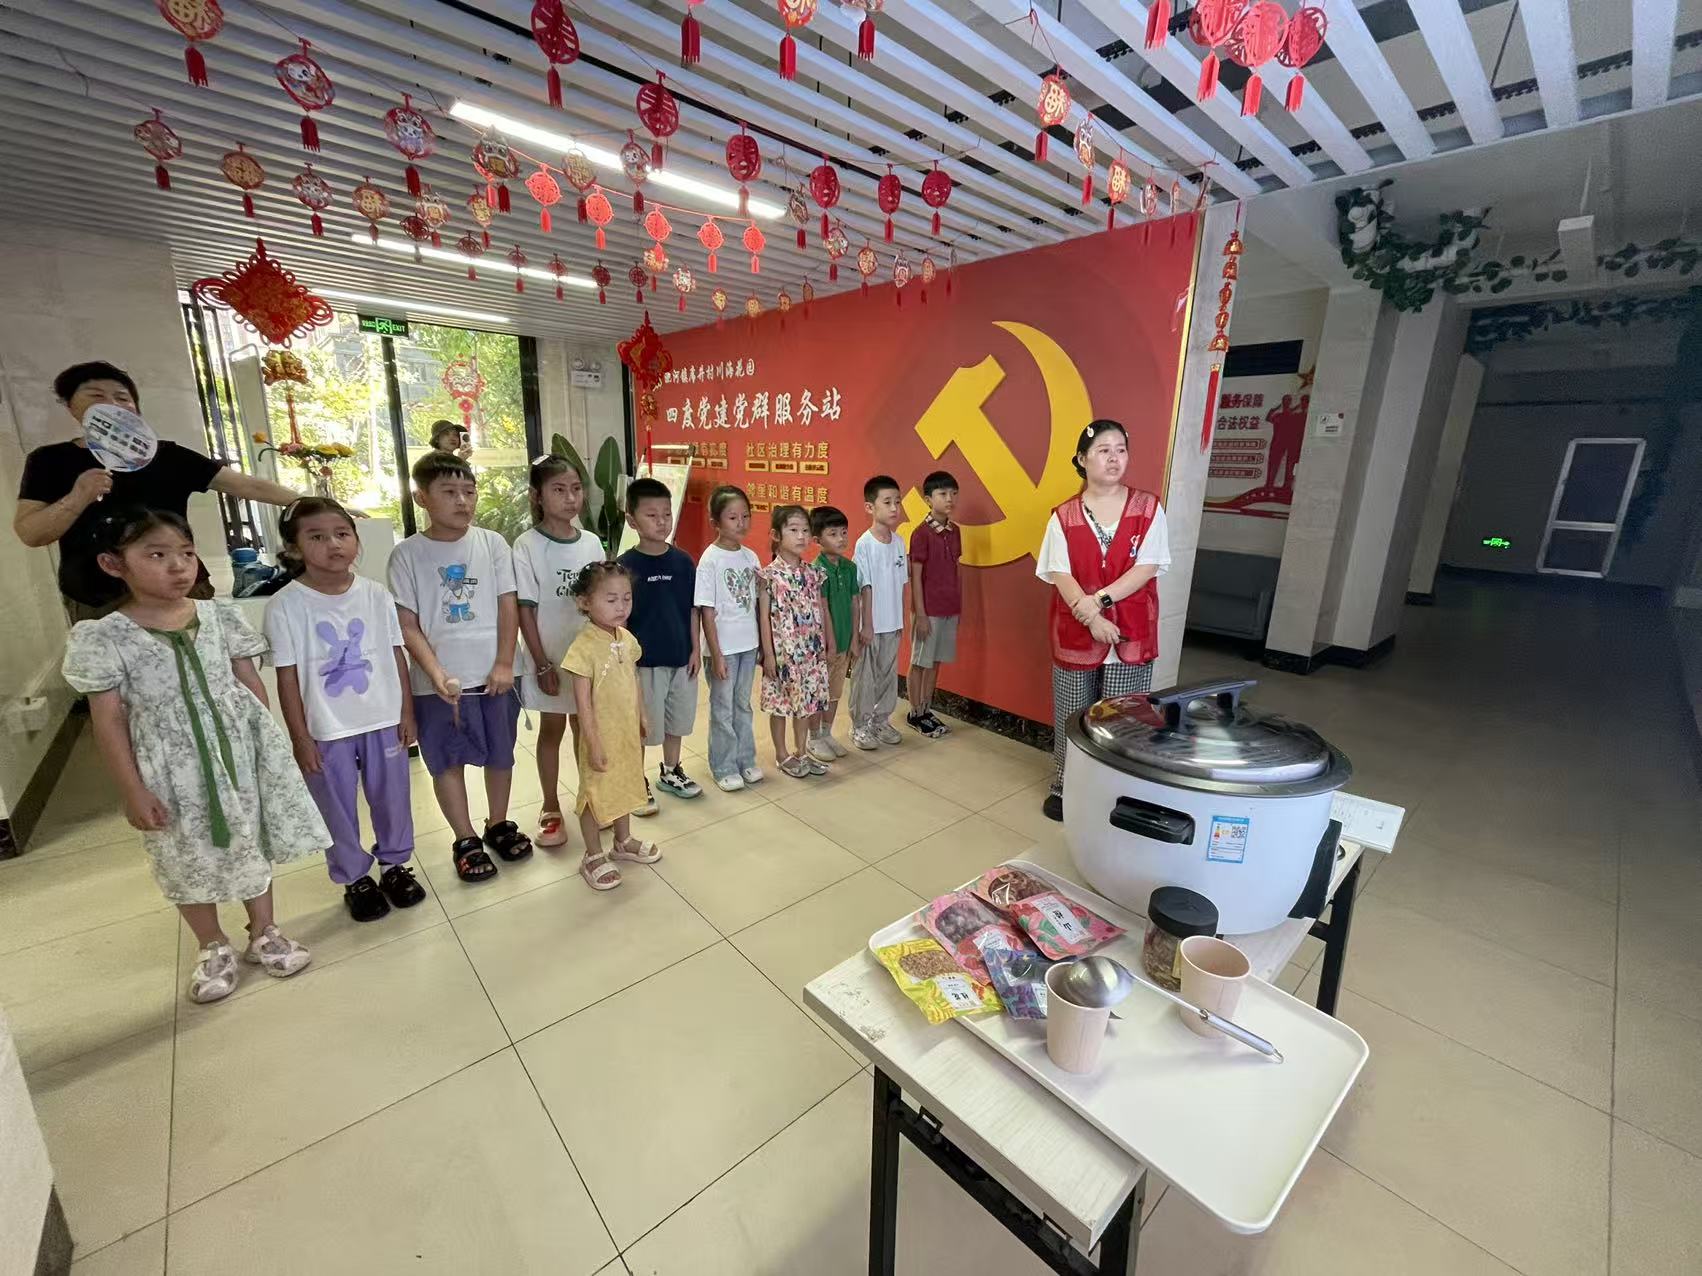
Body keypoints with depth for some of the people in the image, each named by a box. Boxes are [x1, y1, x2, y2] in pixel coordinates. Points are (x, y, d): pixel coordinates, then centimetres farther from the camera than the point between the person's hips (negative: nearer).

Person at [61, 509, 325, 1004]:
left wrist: (268, 742, 5)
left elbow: (250, 682, 4)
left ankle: (264, 932, 34)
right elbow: (109, 721, -8)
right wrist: (132, 790, -9)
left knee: (251, 842, 15)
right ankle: (214, 948, 35)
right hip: (173, 767, -2)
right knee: (189, 858, 13)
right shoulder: (102, 636, -10)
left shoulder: (220, 615, -2)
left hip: (239, 749, 2)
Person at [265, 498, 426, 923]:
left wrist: (407, 712, 3)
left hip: (384, 720, 2)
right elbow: (288, 677, -7)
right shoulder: (284, 606, -10)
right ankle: (355, 879, 32)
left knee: (392, 798, 15)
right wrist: (299, 737, -6)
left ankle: (396, 864, 36)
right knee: (337, 809, 13)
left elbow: (396, 655, 2)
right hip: (326, 730, -2)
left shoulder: (376, 594, -3)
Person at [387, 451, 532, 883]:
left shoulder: (492, 543, -1)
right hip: (438, 683, -1)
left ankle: (498, 824, 36)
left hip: (494, 676, 2)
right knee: (448, 761, 10)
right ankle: (465, 840, 28)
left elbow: (508, 607, 0)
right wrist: (438, 676, -16)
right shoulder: (407, 554, -5)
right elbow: (408, 627, -6)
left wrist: (504, 664, -7)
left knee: (500, 754, 14)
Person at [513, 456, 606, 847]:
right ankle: (550, 809, 27)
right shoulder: (527, 545, -11)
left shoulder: (591, 543, 1)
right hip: (550, 656, -3)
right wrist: (542, 664, -12)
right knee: (552, 729, 10)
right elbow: (525, 609, -11)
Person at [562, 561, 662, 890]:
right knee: (596, 792, 10)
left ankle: (623, 842, 43)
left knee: (624, 786, 22)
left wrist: (642, 720, 14)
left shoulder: (627, 638, -2)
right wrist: (594, 744, -19)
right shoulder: (584, 646, -23)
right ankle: (593, 857, 29)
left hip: (628, 733, 7)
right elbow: (583, 702, -21)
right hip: (601, 736, -7)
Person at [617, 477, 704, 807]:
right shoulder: (626, 565, -11)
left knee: (676, 718, 18)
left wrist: (695, 649, 3)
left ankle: (671, 771, 38)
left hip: (681, 657, 4)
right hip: (644, 661, -4)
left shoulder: (683, 560, 0)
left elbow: (691, 609, 6)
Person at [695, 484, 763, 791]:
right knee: (723, 708, 8)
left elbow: (756, 603, 9)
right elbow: (706, 612, -13)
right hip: (723, 647, -5)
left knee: (743, 705, 17)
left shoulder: (750, 556, 3)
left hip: (748, 644, 5)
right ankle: (724, 768, 22)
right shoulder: (710, 559, -12)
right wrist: (716, 654, -14)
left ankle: (745, 760, 31)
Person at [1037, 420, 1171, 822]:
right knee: (1071, 718, 11)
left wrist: (1099, 600, -18)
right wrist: (1091, 618, -19)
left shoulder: (1148, 508, 1)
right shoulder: (1063, 516, 1)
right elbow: (1059, 574, -7)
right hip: (1074, 635, 1)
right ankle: (1064, 789, 28)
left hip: (1131, 635, 0)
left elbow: (1147, 567, -7)